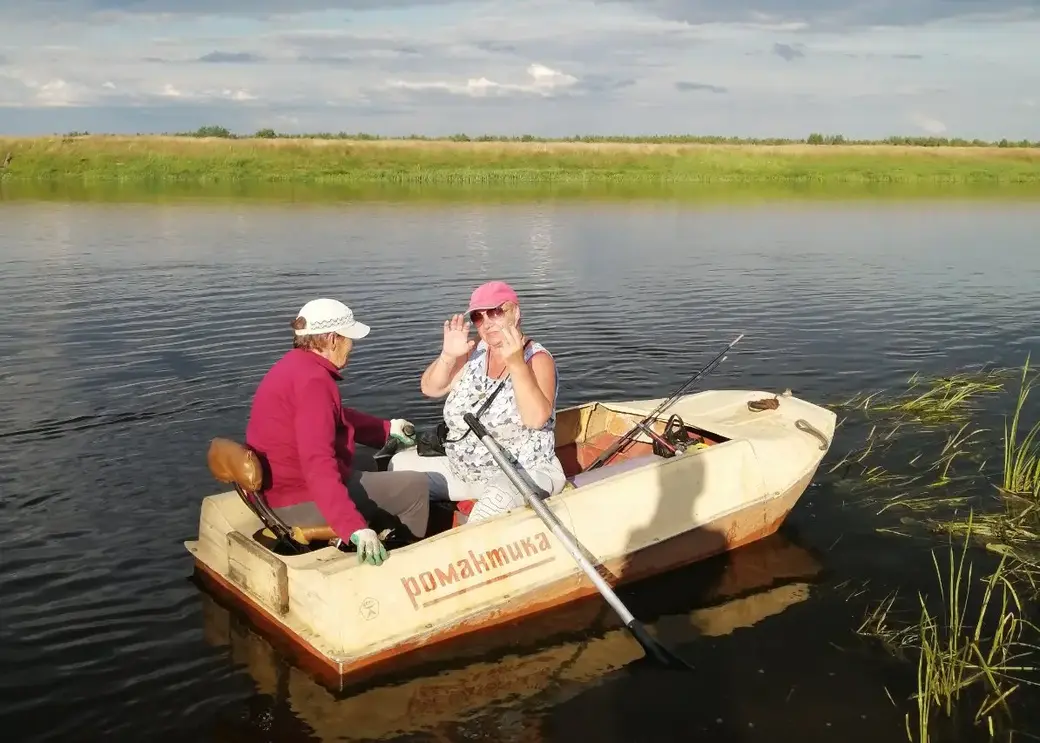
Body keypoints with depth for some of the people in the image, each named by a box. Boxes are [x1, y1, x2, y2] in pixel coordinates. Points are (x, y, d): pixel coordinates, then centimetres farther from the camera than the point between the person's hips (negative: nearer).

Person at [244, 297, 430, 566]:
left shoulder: (296, 366, 7)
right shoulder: (312, 380, -26)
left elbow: (338, 417, 22)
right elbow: (318, 463, -36)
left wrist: (387, 428, 27)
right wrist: (356, 528, -42)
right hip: (303, 500, -11)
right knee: (415, 489, -1)